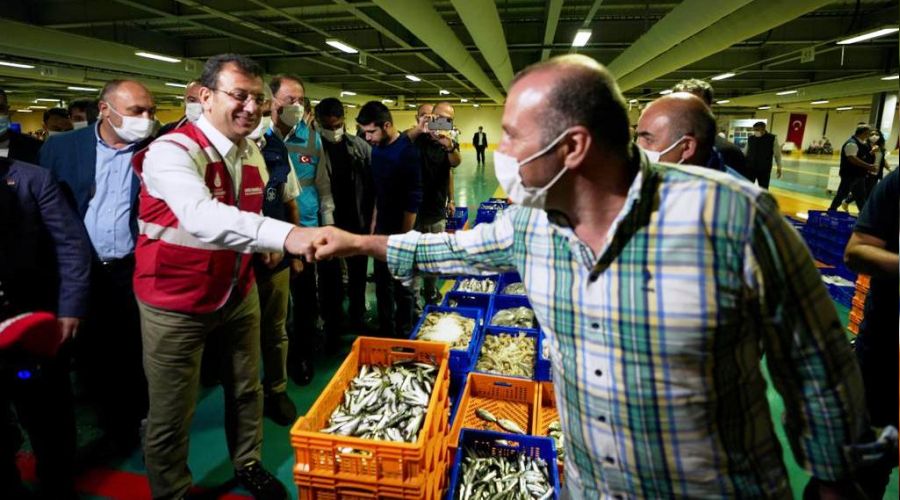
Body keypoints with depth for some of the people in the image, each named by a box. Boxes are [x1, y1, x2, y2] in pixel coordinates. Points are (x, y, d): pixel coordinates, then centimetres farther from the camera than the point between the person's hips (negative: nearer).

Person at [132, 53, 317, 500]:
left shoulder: (252, 154, 1)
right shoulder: (172, 151, -23)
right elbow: (203, 218, -43)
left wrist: (262, 248, 5)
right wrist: (284, 235, -56)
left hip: (238, 292, 6)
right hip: (175, 302, -6)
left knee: (246, 390, 19)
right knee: (171, 413, 8)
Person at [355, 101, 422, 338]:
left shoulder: (407, 152, -16)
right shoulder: (377, 148, 3)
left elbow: (412, 201, -17)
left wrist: (403, 238, -16)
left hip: (400, 231, -6)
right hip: (382, 229, 7)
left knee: (402, 287, 7)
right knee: (382, 284, 17)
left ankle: (404, 335, 24)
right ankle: (385, 331, 34)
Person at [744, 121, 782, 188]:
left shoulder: (772, 138, -2)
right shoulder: (750, 138, 4)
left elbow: (777, 154, 2)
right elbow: (745, 152, 13)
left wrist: (779, 168, 1)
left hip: (764, 169, -2)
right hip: (750, 168, 2)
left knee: (763, 190, 6)